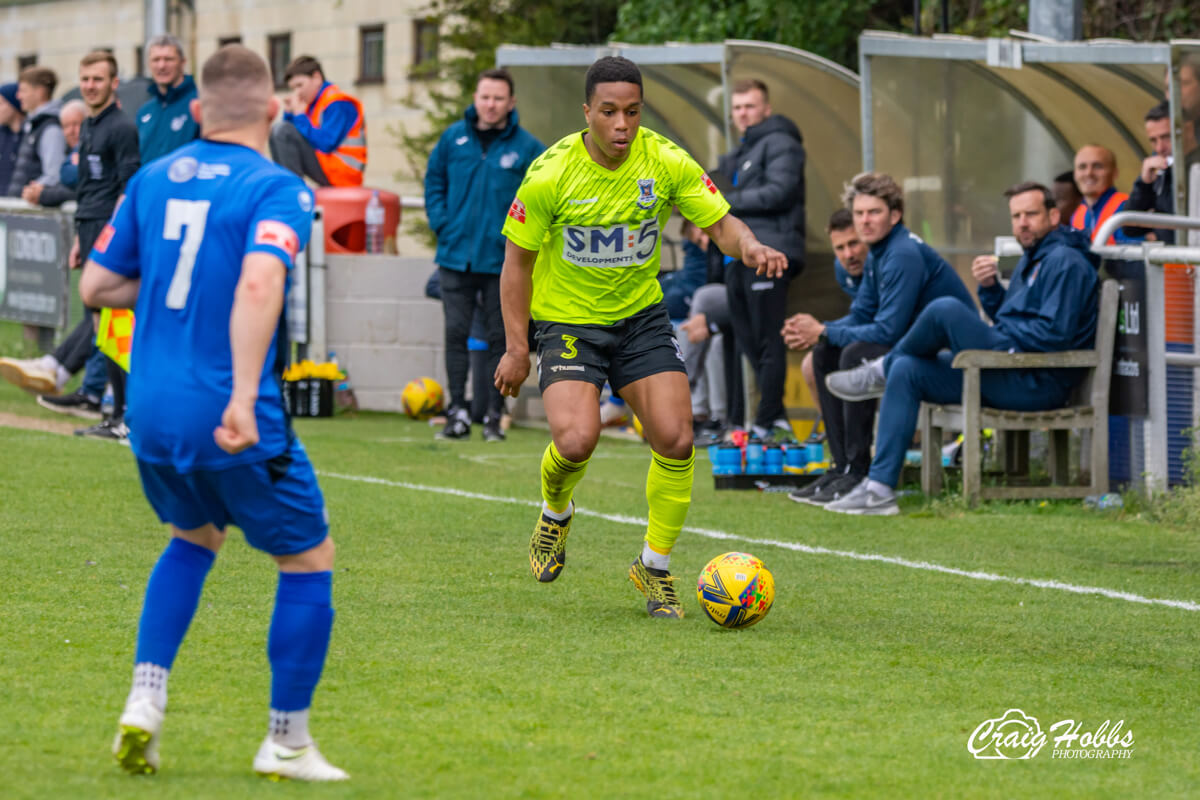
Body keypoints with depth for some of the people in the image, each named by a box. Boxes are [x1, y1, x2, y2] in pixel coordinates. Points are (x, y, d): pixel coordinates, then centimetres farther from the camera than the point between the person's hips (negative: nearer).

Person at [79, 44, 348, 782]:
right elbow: (259, 284, -28)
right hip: (232, 422, -6)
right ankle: (287, 743, 15)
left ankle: (145, 702, 14)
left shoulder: (153, 180, 8)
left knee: (195, 537, 31)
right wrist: (245, 397, -32)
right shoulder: (277, 188, -10)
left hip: (150, 411, 6)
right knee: (309, 561, 12)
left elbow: (95, 286, 12)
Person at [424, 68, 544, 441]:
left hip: (503, 260, -2)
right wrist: (441, 224, 2)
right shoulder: (454, 138, 4)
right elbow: (434, 182, 14)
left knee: (500, 337, 4)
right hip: (456, 254, 2)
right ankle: (458, 412, 3)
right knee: (456, 333, 0)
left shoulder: (526, 147, -3)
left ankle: (494, 415, 10)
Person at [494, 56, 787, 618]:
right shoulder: (551, 174, -16)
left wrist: (749, 247, -30)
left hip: (640, 314, 3)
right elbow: (517, 261, -7)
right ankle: (554, 515, 14)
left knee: (675, 440, -12)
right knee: (577, 440, -23)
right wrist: (516, 348, -9)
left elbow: (721, 223, -6)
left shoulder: (666, 164, -10)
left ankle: (655, 567, 9)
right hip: (565, 319, -3)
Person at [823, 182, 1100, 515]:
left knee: (946, 310, -23)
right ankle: (879, 489, -5)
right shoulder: (1031, 259, 23)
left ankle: (882, 370, 6)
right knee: (906, 371, 2)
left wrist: (998, 338, -10)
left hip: (1038, 383, -10)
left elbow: (1055, 334, -20)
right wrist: (990, 287, 8)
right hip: (1009, 377, 10)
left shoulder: (1064, 262, -10)